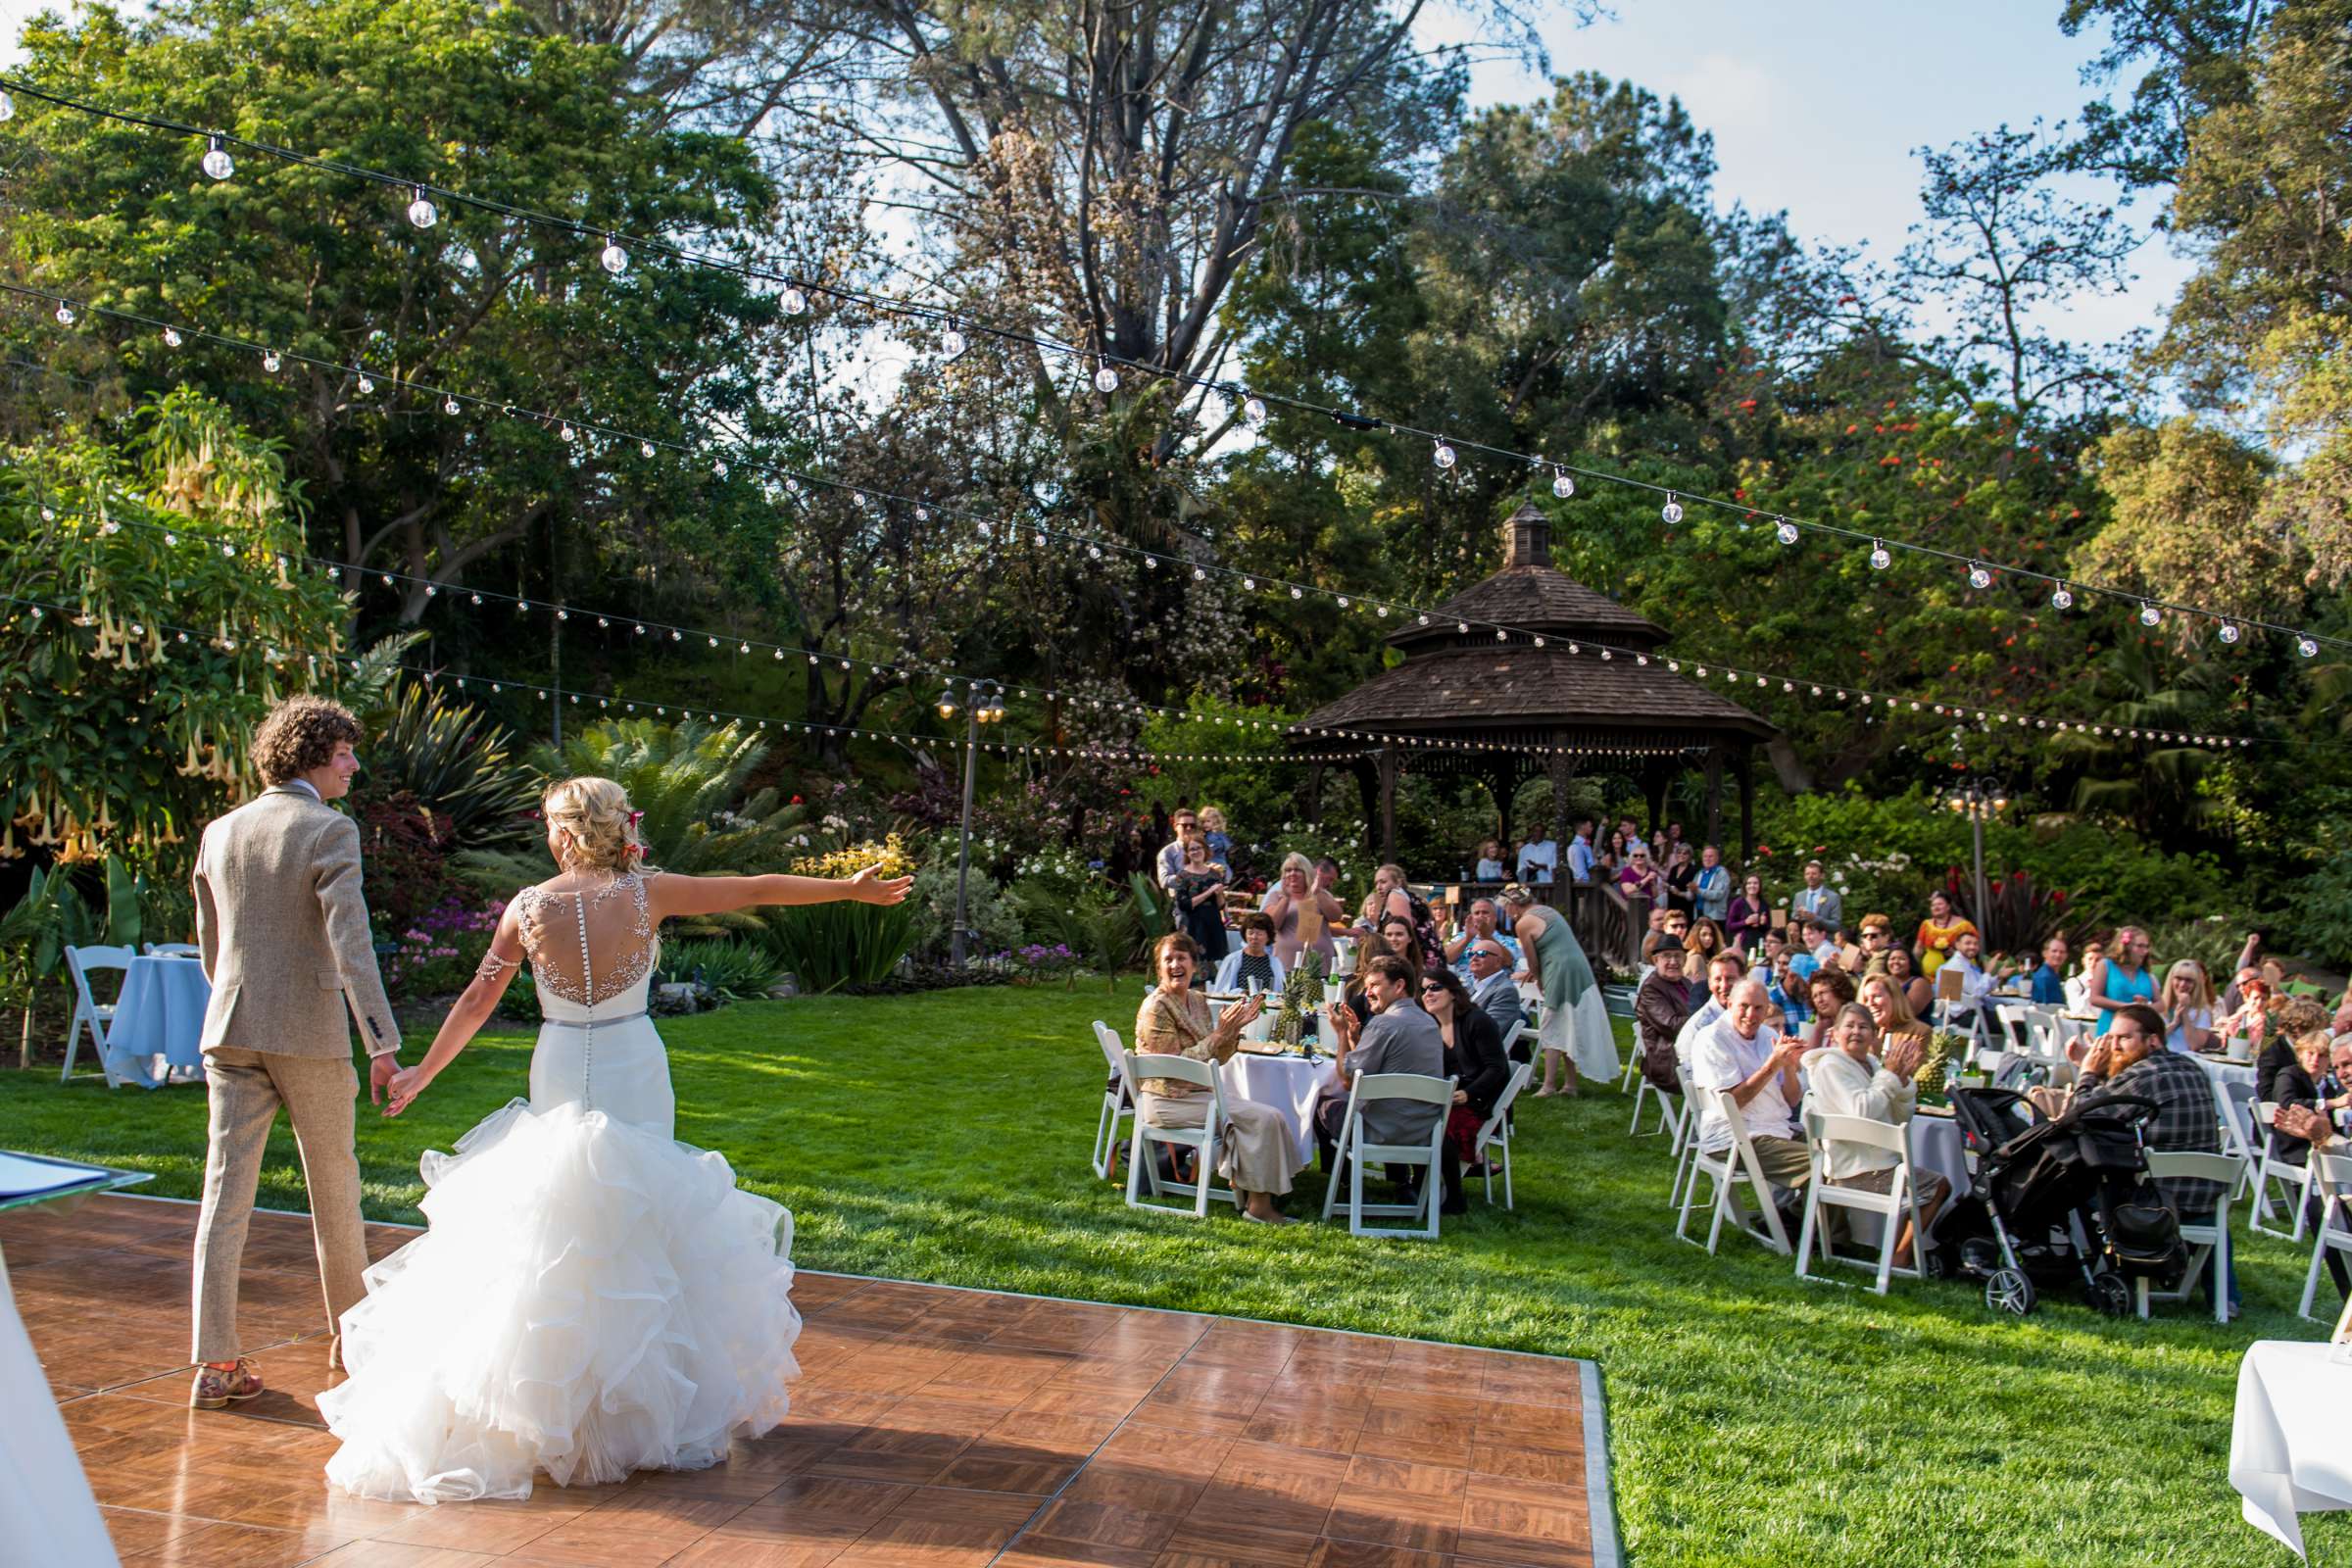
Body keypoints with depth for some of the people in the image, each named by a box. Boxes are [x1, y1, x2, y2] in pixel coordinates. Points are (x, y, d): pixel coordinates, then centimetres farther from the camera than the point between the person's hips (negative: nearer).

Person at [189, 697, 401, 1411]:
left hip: (230, 1032, 5)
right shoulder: (330, 830, -10)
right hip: (310, 1032, -5)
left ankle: (215, 1362, 3)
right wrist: (383, 1042, -20)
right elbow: (349, 942, -19)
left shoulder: (220, 832, 9)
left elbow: (209, 942, 17)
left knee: (226, 1190, 3)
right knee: (334, 1184, 11)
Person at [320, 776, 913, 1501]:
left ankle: (548, 1401, 18)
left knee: (556, 1223, 12)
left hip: (560, 1080, 1)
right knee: (637, 1224, 9)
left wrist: (421, 1073, 17)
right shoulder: (646, 892, -7)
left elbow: (477, 999, 4)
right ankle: (640, 1397, 16)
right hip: (633, 1079, -1)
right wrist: (851, 888, 9)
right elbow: (757, 890, -1)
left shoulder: (527, 906, -3)